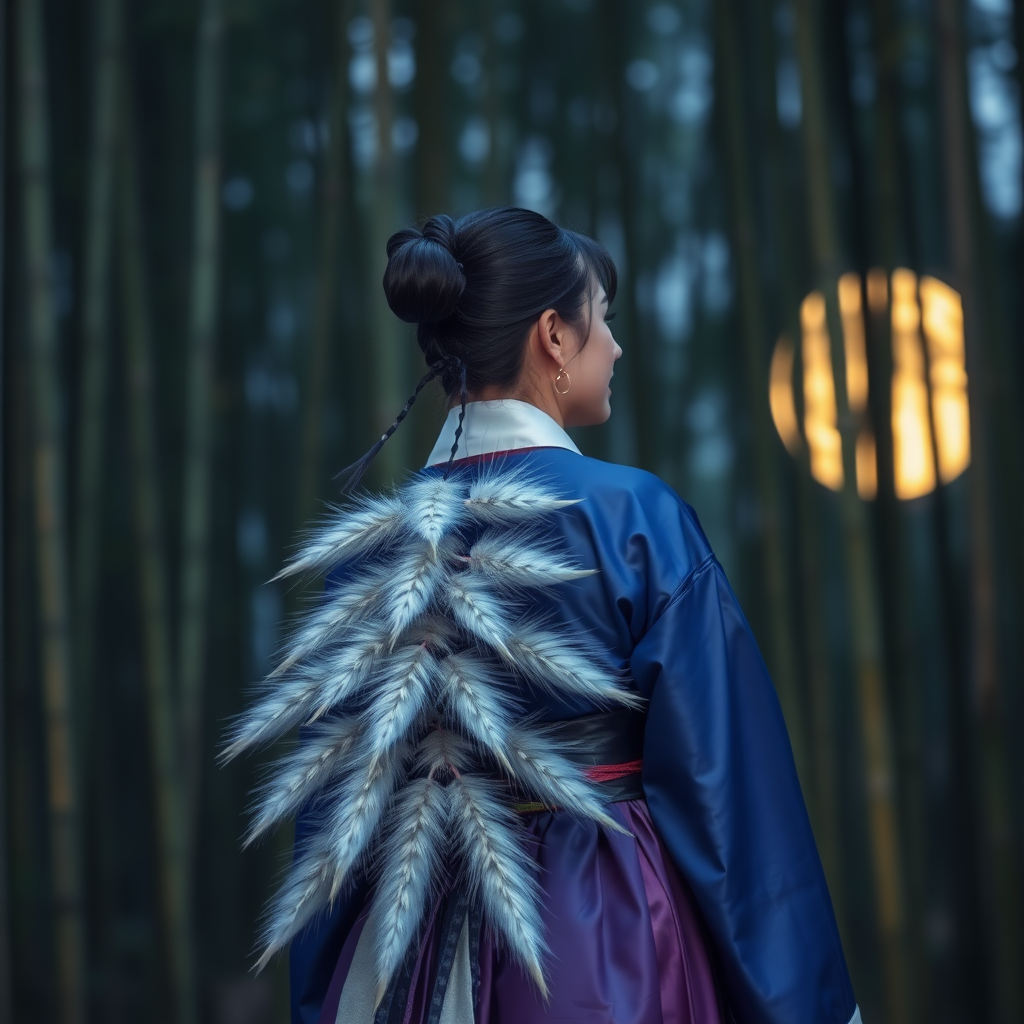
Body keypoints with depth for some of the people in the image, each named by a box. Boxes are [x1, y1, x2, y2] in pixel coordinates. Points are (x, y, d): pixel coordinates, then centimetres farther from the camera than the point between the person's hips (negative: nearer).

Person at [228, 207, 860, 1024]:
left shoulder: (369, 544, -1)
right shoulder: (634, 515, -14)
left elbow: (332, 805, 4)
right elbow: (724, 780, -13)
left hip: (416, 954, 5)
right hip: (615, 946, -4)